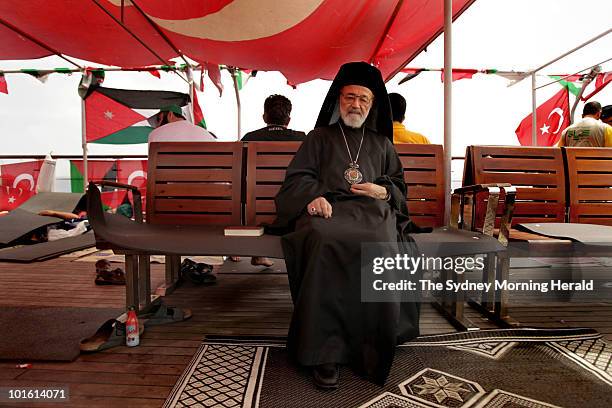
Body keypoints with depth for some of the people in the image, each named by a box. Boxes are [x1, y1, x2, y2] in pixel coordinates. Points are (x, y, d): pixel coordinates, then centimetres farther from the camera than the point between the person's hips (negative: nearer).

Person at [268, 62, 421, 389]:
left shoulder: (382, 143, 31)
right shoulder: (319, 137, 24)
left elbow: (399, 185, 28)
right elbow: (297, 177, 12)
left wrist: (383, 191, 3)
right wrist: (314, 196, -11)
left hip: (372, 210, 2)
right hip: (327, 209, -1)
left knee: (380, 248, -36)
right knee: (325, 242, -39)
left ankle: (372, 349, -23)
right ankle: (325, 352, -34)